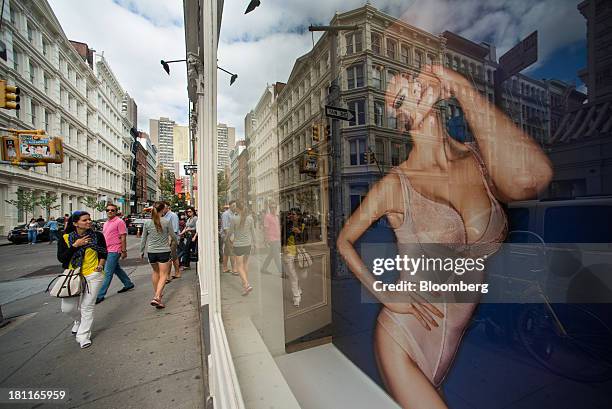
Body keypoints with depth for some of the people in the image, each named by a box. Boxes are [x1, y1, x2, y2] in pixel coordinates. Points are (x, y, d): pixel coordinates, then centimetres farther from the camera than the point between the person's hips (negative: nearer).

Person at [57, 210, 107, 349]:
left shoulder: (97, 236, -1)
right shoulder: (65, 238, -1)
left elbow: (103, 253, 11)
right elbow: (61, 258, -8)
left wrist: (100, 265, -3)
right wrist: (75, 245, -17)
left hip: (93, 275, -1)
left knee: (87, 307, 1)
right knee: (67, 308, 6)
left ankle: (83, 336, 16)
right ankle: (79, 320, 40)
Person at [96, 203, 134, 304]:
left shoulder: (119, 222, -12)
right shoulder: (106, 223, 14)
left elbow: (123, 237, -14)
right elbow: (104, 237, 21)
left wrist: (124, 251, -16)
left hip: (114, 251, -9)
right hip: (107, 250, 9)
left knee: (108, 272, -5)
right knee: (117, 269, 18)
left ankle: (100, 295, 2)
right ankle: (128, 284, 32)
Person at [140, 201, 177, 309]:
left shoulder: (147, 222, -2)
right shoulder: (166, 222, -10)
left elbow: (143, 239, 5)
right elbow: (173, 236, 0)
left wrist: (142, 251, 18)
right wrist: (176, 241, 22)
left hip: (151, 251, 4)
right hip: (164, 251, -4)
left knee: (155, 272, 24)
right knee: (163, 275, 2)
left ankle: (156, 293, 37)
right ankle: (157, 297, -12)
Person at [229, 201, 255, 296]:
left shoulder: (234, 218, -13)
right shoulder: (250, 218, -3)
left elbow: (231, 232, -2)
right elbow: (253, 231, 5)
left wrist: (231, 238, 20)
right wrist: (253, 241, 18)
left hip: (238, 245, -4)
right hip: (248, 244, 4)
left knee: (239, 266, 4)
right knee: (245, 263, 22)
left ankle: (247, 285, -10)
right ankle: (245, 282, 33)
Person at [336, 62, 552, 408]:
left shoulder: (481, 160, -7)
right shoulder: (396, 184, -16)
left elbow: (531, 179, -30)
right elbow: (345, 240, -5)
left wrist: (464, 88, -24)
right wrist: (385, 296, -13)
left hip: (458, 338, 4)